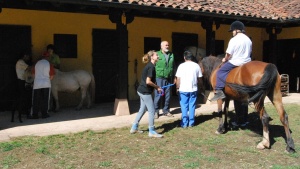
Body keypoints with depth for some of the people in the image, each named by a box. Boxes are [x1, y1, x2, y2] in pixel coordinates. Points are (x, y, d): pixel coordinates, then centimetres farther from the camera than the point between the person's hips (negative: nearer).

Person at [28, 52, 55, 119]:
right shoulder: (49, 64, -2)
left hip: (37, 84, 2)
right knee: (45, 100, 5)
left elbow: (34, 73, 14)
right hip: (46, 84, -2)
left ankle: (35, 115, 6)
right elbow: (52, 75, -1)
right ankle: (44, 114, 7)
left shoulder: (37, 63, 7)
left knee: (36, 100, 5)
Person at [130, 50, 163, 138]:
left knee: (142, 110, 18)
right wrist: (157, 87, -9)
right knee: (151, 111, -2)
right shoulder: (151, 67, -17)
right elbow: (148, 81, -23)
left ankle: (134, 128, 26)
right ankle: (152, 132, 6)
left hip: (142, 91, 10)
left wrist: (156, 87, 8)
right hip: (145, 92, -10)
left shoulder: (149, 66, 12)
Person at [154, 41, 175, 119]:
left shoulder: (171, 55, 10)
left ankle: (166, 111, 22)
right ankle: (156, 111, 8)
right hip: (159, 78, -5)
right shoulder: (157, 54, -5)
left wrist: (174, 77, 12)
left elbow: (173, 66, 14)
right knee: (158, 95, -3)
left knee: (168, 95, 10)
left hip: (168, 79, 5)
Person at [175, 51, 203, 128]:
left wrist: (177, 88, 2)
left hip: (183, 89, -2)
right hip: (193, 89, 2)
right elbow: (199, 78, 5)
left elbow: (178, 79, -8)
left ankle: (184, 123, 9)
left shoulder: (181, 66, -7)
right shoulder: (196, 66, 1)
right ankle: (191, 122, 15)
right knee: (192, 106, 10)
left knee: (184, 107, 6)